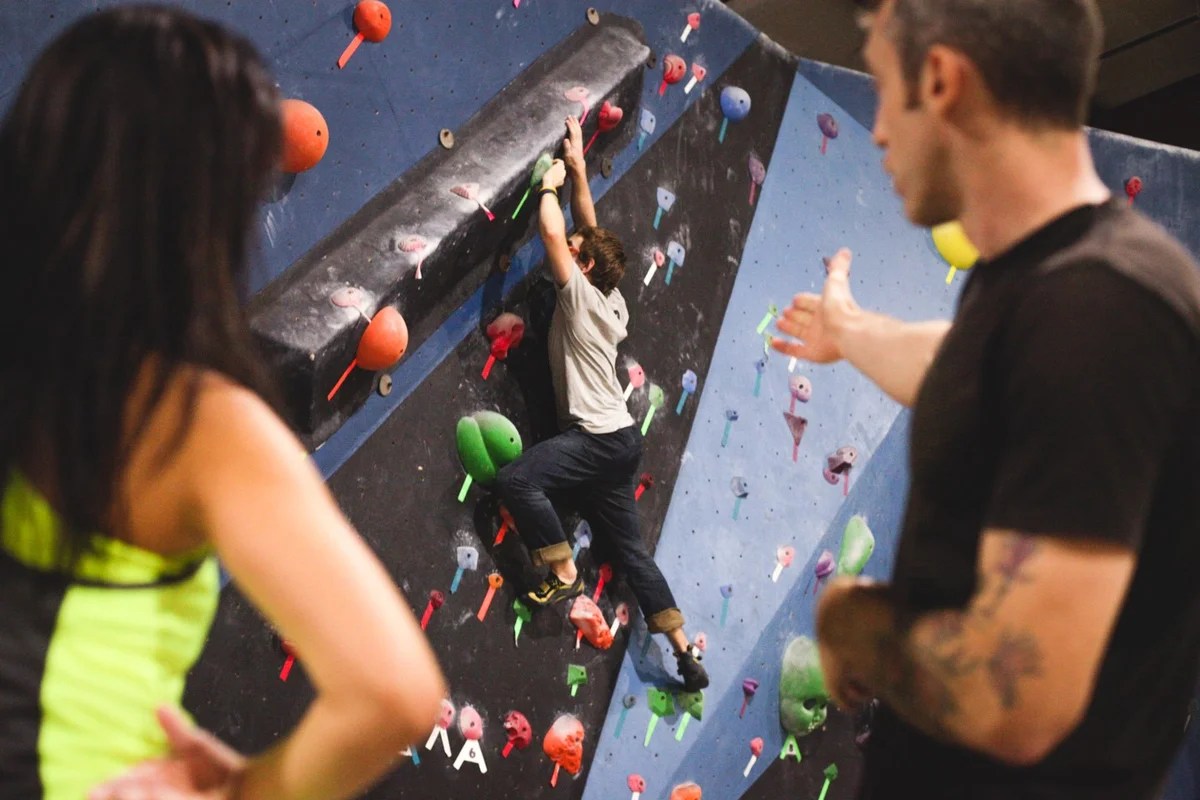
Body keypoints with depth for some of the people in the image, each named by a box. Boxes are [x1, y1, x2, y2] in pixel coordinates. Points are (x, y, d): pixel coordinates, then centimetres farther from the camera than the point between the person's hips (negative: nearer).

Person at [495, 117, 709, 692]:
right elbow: (592, 233, 22)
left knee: (515, 479, -23)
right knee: (629, 548, 10)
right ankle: (685, 653, 10)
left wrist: (551, 184, 0)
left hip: (597, 438, -9)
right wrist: (578, 170, 21)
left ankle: (562, 573, -17)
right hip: (618, 440, 9)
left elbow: (553, 233, -15)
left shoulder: (580, 296, -9)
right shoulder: (612, 302, 12)